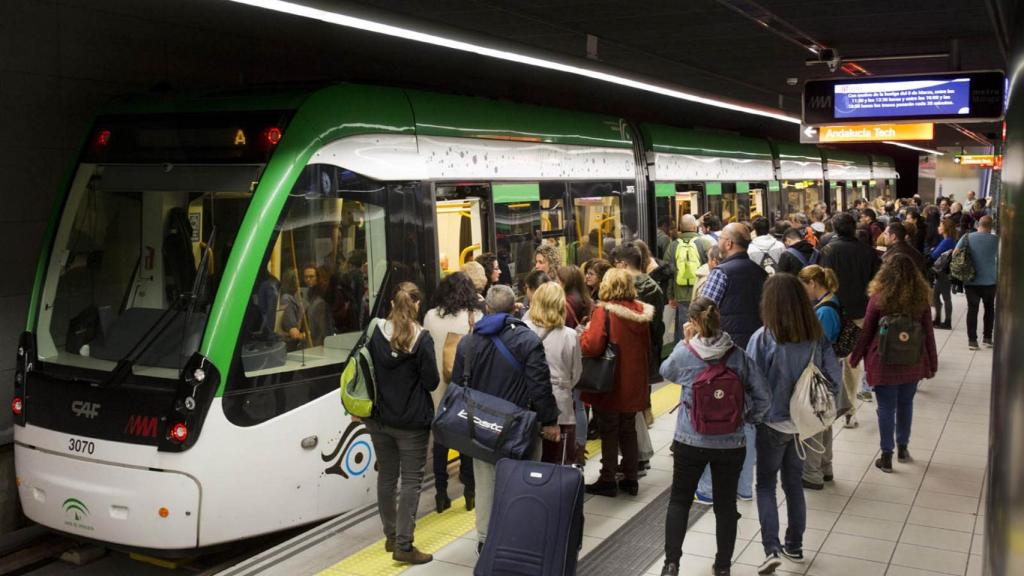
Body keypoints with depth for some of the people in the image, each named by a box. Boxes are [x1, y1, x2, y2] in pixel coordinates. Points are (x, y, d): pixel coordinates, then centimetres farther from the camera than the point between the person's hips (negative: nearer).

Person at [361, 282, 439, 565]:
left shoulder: (375, 333, -1)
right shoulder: (421, 338, -14)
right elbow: (431, 382, -11)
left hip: (379, 418, 5)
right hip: (411, 421, -5)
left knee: (386, 476, 16)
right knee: (411, 480, 1)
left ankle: (391, 536, 27)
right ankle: (403, 545, -1)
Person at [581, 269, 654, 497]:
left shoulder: (604, 312, -18)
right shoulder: (641, 312, 2)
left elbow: (592, 346, -26)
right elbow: (647, 349, 11)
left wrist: (585, 332, -6)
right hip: (633, 384, 6)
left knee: (609, 432, 7)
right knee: (628, 431, 18)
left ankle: (608, 481, 14)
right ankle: (631, 479, 25)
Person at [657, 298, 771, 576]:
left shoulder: (683, 353, -11)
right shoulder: (738, 355, -8)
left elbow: (666, 372, 12)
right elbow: (762, 395, -5)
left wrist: (684, 341, 12)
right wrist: (750, 418, 11)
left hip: (689, 442, -1)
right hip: (731, 443, 1)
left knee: (679, 500, 16)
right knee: (726, 505, 15)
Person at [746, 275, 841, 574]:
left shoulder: (763, 337, -19)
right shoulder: (817, 337, -6)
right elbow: (834, 377, -2)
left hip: (772, 423, -4)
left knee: (766, 484, 10)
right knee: (794, 482, 19)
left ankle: (771, 548, -2)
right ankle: (795, 546, 28)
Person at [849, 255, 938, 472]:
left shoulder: (878, 299, -12)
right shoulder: (921, 299, -5)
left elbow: (866, 332, -5)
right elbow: (928, 334, 1)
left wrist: (854, 357, 8)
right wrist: (932, 364, 11)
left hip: (884, 363, -3)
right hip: (912, 364, 3)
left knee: (886, 407, 5)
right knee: (906, 404, 19)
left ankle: (887, 457, 10)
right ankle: (902, 448, 32)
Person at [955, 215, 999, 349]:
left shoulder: (967, 237, -4)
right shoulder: (996, 240, -4)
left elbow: (955, 253, -10)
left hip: (971, 281, 0)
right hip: (990, 280, 0)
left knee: (972, 309, 4)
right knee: (989, 308, 18)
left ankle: (972, 340, 1)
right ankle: (987, 338, 21)